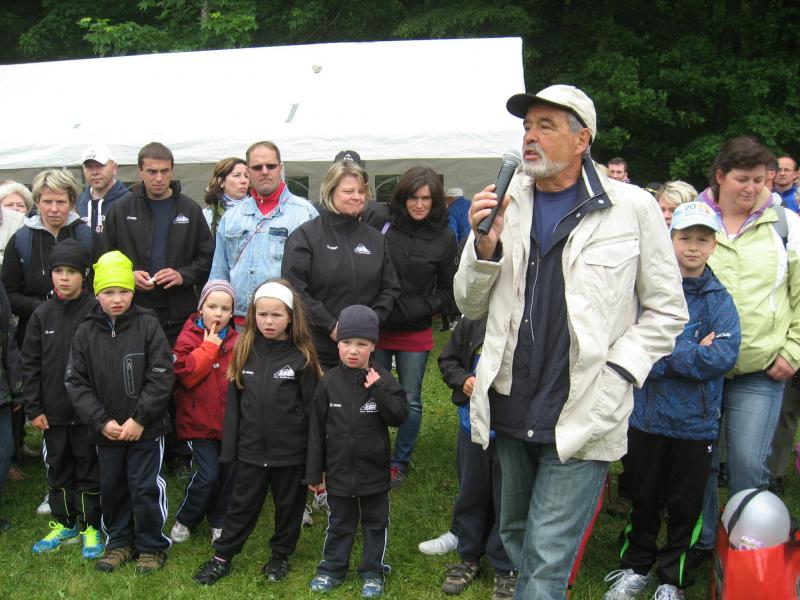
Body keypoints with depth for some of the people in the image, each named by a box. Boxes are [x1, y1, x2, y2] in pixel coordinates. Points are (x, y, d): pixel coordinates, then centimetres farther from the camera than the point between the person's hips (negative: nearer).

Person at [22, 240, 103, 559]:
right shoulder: (42, 315, 1)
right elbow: (30, 364, 4)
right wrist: (33, 408, 0)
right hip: (53, 411, 4)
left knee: (89, 469, 8)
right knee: (57, 467, 16)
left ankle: (90, 526, 22)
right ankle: (63, 523, 32)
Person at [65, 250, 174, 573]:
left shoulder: (148, 325, -10)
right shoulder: (86, 332, -2)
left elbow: (161, 377, -13)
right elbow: (76, 382, -2)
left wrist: (139, 419, -15)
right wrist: (102, 421, -11)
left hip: (146, 428, -3)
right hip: (105, 431, 3)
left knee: (146, 488, 4)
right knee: (111, 488, 16)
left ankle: (151, 546, 22)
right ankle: (119, 542, 34)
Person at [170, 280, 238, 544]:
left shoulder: (237, 342, 6)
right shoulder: (188, 338, -4)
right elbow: (186, 374, -18)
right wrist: (209, 347, -14)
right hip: (200, 420, -4)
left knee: (229, 473, 7)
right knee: (207, 475, -9)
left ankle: (219, 522, 28)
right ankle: (185, 520, 16)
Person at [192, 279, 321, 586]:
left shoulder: (301, 357, -12)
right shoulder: (244, 352, -2)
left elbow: (313, 410, -9)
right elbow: (233, 403, 3)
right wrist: (229, 448, 2)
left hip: (290, 453, -2)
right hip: (251, 450, 2)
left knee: (288, 506, 16)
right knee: (242, 505, 15)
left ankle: (280, 555, 36)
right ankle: (222, 557, 30)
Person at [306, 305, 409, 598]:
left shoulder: (383, 380, -8)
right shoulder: (329, 382, -6)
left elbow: (399, 417, -12)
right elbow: (318, 430, -2)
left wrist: (379, 391, -25)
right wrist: (315, 472, 0)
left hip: (374, 470, -1)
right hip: (339, 470, 1)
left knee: (375, 522, 14)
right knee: (339, 522, 17)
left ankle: (373, 571, 29)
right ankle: (332, 568, 33)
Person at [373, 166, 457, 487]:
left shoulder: (445, 239, -2)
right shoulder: (383, 227, -6)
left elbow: (448, 290, 4)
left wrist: (420, 310, -9)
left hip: (416, 334, 1)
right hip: (377, 328, 0)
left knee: (411, 401, 11)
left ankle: (400, 462, 27)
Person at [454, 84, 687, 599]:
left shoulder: (632, 208, -5)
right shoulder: (506, 205, 5)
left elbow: (666, 311, 1)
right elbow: (472, 306, 8)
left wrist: (614, 375, -10)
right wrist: (484, 246, -10)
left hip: (582, 417, -4)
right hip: (512, 412, 5)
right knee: (516, 540, 21)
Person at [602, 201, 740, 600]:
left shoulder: (720, 300, -3)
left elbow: (723, 356, -16)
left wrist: (662, 356, -17)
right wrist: (692, 354, -18)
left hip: (695, 422, 0)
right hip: (647, 416, 0)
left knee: (685, 505, 12)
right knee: (643, 498, 16)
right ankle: (635, 567, 35)